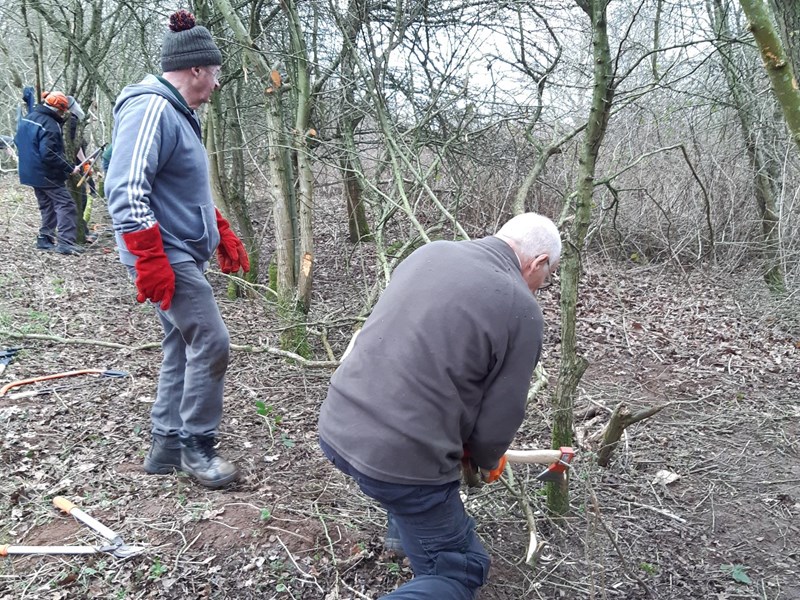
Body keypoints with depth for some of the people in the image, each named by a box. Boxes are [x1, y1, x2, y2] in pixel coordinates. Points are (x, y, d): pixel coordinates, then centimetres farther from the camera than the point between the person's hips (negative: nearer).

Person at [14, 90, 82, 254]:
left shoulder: (27, 118, 10)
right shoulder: (49, 125, -21)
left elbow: (18, 142, 22)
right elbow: (49, 155, -26)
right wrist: (69, 168, -20)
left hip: (31, 172, 9)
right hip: (47, 175, -9)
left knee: (47, 205, 19)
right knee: (65, 205, -8)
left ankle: (45, 238, 21)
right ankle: (65, 242, -17)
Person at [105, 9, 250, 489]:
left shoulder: (178, 113, 16)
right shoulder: (151, 108, -15)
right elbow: (126, 191, -24)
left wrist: (224, 234, 22)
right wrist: (150, 261, -27)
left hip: (183, 255, 10)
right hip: (165, 257, -10)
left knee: (183, 346, 13)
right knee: (212, 343, -8)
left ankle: (167, 446, 24)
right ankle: (197, 446, 7)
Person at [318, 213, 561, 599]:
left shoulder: (431, 252, 8)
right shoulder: (522, 310, -8)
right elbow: (500, 415, -2)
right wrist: (487, 461, 22)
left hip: (337, 428, 7)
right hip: (401, 458, -7)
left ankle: (404, 533, 45)